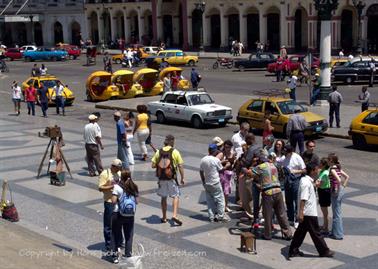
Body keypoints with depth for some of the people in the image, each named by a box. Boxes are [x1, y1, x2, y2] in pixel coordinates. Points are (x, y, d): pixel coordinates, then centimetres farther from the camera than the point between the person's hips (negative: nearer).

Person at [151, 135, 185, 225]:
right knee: (176, 196, 6)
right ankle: (174, 215, -9)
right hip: (171, 178, -3)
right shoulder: (175, 151, -7)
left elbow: (153, 165, 1)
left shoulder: (159, 152, 2)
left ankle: (164, 217, 21)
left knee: (163, 197, 15)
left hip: (161, 178, 3)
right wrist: (182, 178, 0)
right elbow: (180, 165, -8)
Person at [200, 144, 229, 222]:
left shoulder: (203, 160, 2)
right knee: (220, 199, 5)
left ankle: (211, 217, 14)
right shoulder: (216, 160, -15)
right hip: (215, 183, -6)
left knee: (210, 200, 12)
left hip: (207, 184, 6)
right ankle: (220, 216, 7)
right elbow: (221, 170, -3)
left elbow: (201, 172, 8)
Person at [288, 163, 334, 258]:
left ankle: (293, 251, 18)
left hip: (306, 213, 10)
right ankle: (324, 251, 14)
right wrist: (301, 213, -29)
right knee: (316, 233, 3)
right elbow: (303, 199, -27)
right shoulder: (306, 183, -21)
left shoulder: (306, 180, 10)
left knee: (301, 231, 14)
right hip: (309, 213, -10)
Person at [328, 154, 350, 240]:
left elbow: (339, 180, -30)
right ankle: (335, 231, 30)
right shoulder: (338, 168, 8)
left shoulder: (332, 169, -17)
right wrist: (343, 186, 12)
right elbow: (347, 177, 13)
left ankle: (338, 234, 9)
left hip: (336, 192, -9)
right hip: (341, 190, 9)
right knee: (336, 213, 19)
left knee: (336, 214, 1)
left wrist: (338, 190, -19)